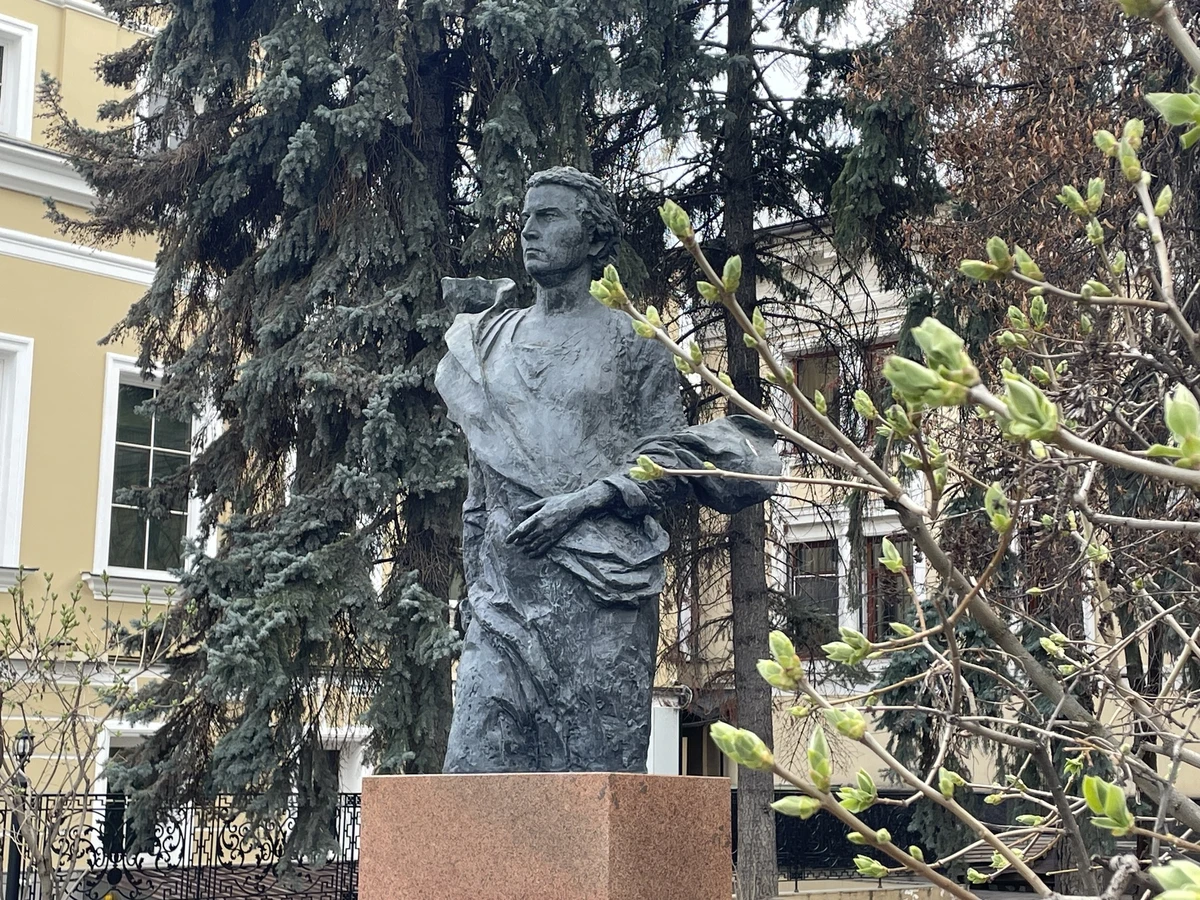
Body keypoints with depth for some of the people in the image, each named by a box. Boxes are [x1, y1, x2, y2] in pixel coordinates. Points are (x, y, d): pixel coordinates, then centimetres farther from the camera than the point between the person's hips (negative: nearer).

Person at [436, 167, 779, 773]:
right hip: (504, 589, 4)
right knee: (478, 764, -5)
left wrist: (586, 498, -14)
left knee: (597, 770, -6)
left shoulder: (631, 342, 6)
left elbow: (670, 462, 0)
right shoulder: (489, 341, 19)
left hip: (600, 592, -4)